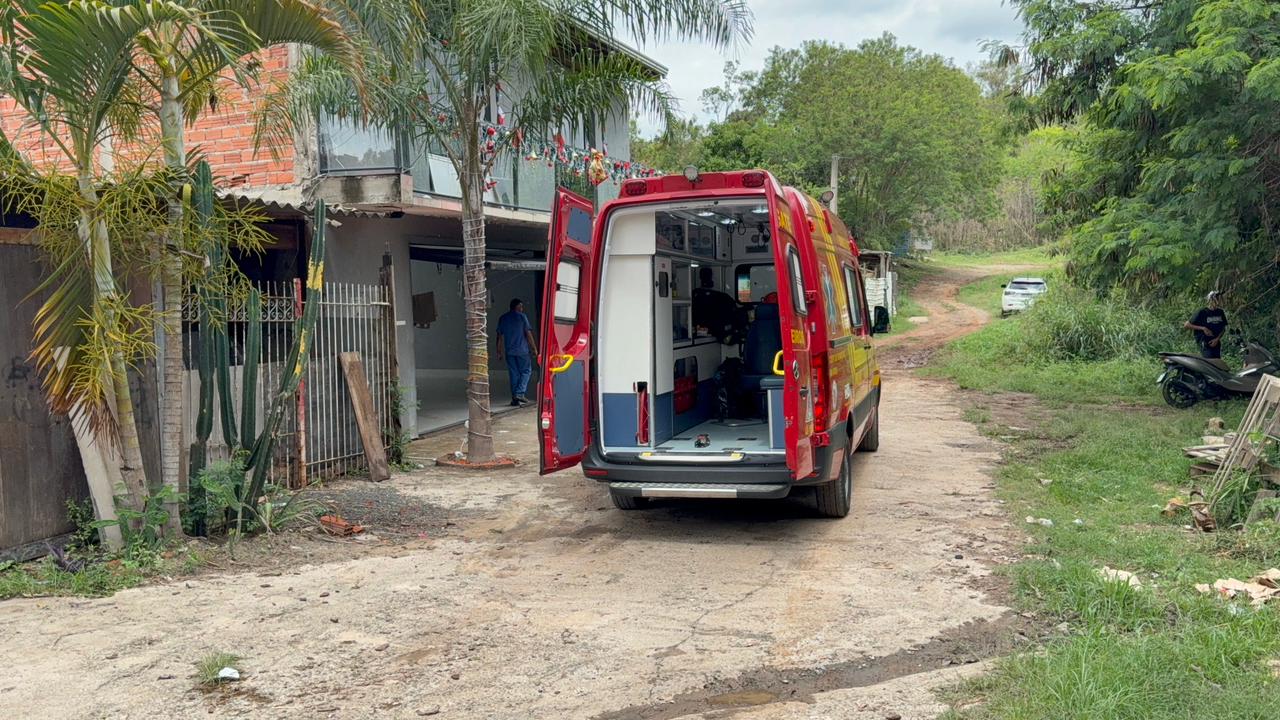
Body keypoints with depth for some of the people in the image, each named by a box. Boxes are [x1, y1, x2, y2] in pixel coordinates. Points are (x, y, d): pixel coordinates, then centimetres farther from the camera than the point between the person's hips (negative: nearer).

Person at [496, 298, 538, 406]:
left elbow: (500, 337, 10)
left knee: (513, 374, 8)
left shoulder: (502, 318, 10)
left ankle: (515, 399, 5)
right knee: (526, 371, 7)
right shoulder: (521, 317, -3)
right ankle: (519, 393, -8)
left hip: (509, 351, 4)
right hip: (522, 350, -4)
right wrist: (534, 349, 0)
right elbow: (528, 334, -5)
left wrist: (499, 352, 16)